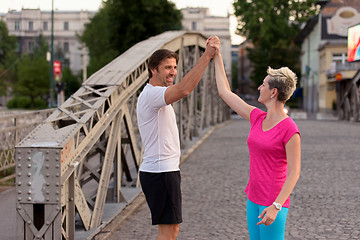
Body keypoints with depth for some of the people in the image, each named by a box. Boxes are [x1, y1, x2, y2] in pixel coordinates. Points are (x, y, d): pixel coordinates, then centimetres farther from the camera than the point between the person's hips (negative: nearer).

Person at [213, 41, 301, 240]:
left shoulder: (290, 130, -15)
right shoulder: (257, 118, 6)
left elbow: (294, 173, -15)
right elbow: (225, 92, 14)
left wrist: (276, 206, -23)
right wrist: (217, 57, 17)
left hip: (274, 203, -8)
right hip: (254, 199, 8)